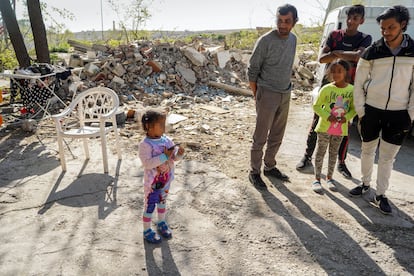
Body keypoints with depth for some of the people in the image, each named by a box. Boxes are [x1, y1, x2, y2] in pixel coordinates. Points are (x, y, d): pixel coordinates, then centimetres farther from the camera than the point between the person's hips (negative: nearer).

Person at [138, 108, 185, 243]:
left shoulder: (166, 139, -4)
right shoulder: (146, 144, -23)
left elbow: (174, 156, 1)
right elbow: (147, 163, -30)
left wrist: (179, 153, -22)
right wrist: (164, 156, -32)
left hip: (166, 179, 6)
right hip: (152, 182, -6)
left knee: (162, 201, 25)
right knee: (150, 205, 9)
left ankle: (161, 223, 46)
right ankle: (147, 231, 27)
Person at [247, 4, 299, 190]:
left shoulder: (293, 39, 6)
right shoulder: (266, 40, -13)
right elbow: (252, 70, -9)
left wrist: (286, 88, 11)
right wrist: (256, 95, -5)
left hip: (286, 94, 7)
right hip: (267, 94, -6)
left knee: (277, 136, 14)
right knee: (260, 137, -1)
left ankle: (270, 166, 29)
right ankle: (254, 172, 12)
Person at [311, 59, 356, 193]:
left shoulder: (352, 89, -4)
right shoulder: (326, 89, -11)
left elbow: (353, 108, 5)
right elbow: (316, 106, -6)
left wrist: (347, 117, -13)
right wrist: (327, 116, -18)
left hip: (341, 128, 3)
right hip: (325, 126, -2)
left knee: (334, 153, 14)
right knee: (321, 152, 6)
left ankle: (329, 177, 29)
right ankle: (317, 178, 16)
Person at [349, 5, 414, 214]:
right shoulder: (372, 52, -3)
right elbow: (359, 84, 1)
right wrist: (360, 111, -3)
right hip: (371, 110, 0)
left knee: (388, 157, 5)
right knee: (367, 150, 13)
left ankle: (380, 195, 17)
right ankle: (365, 184, 32)